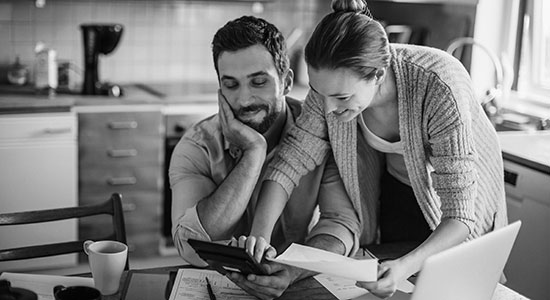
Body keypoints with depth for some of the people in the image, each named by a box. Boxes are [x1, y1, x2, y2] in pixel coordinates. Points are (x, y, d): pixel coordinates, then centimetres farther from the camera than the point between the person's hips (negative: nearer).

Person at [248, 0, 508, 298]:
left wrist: (408, 266, -53)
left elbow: (459, 215, -37)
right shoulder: (332, 84, -27)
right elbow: (290, 161, -19)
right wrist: (261, 232, -35)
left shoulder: (439, 88, -40)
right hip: (394, 194, 3)